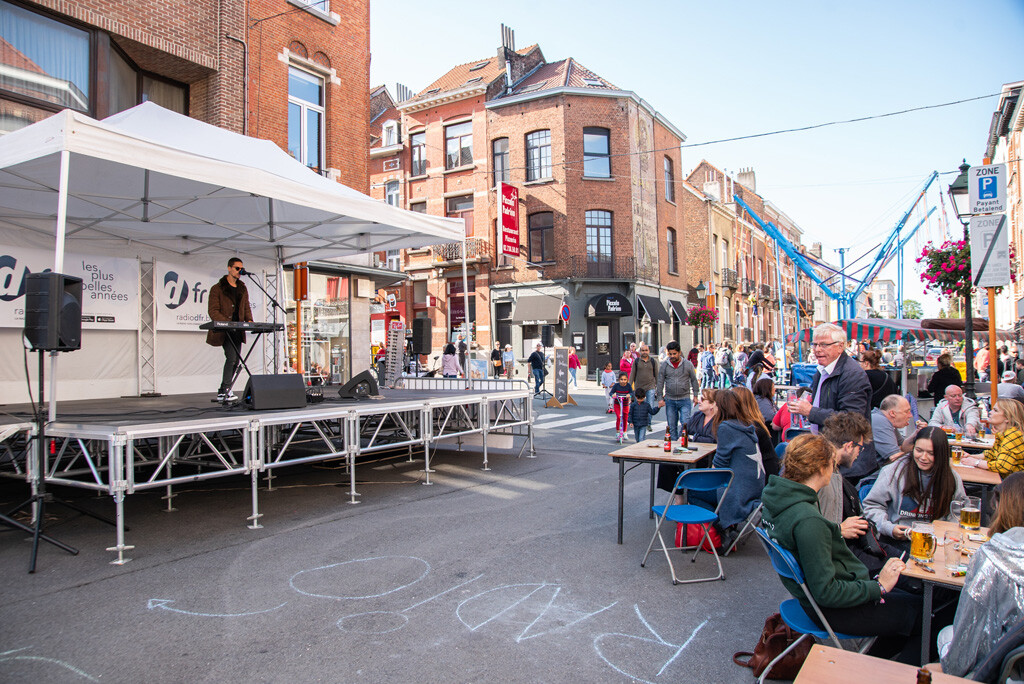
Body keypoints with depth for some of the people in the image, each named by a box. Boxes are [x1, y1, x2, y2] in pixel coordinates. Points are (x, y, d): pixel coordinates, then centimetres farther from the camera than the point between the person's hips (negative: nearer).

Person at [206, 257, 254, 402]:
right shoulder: (217, 288, -2)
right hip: (223, 330, -6)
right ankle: (225, 390, -9)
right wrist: (227, 323, -24)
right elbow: (213, 311, -9)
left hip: (237, 330, 6)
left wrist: (249, 320, -3)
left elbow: (246, 308, 19)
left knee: (236, 361, 4)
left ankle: (222, 392, 15)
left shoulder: (242, 289, 17)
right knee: (232, 357, -19)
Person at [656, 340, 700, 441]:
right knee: (672, 426, 6)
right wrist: (660, 398, 2)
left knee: (685, 423, -12)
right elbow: (660, 383, 7)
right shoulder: (664, 366, 4)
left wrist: (695, 396, 4)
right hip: (670, 400, 2)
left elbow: (694, 380, 8)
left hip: (684, 399, -2)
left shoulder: (688, 364, 2)